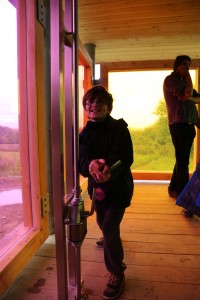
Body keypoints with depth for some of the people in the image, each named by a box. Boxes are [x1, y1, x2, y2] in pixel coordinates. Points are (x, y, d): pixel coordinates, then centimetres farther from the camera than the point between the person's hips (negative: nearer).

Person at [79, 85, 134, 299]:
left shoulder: (119, 129, -18)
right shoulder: (86, 132, -6)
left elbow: (124, 158, -29)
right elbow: (82, 160, -18)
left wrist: (108, 170, -51)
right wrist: (91, 165, -43)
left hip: (119, 187, -5)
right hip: (97, 186, 5)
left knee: (110, 229, -12)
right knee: (103, 224, 24)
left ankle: (117, 274, 13)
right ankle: (110, 241, 61)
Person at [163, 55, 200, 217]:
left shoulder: (184, 81, 25)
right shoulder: (170, 79, -1)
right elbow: (186, 95, -16)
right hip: (178, 124, -8)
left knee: (182, 160, 11)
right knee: (183, 161, -10)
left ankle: (173, 189, 23)